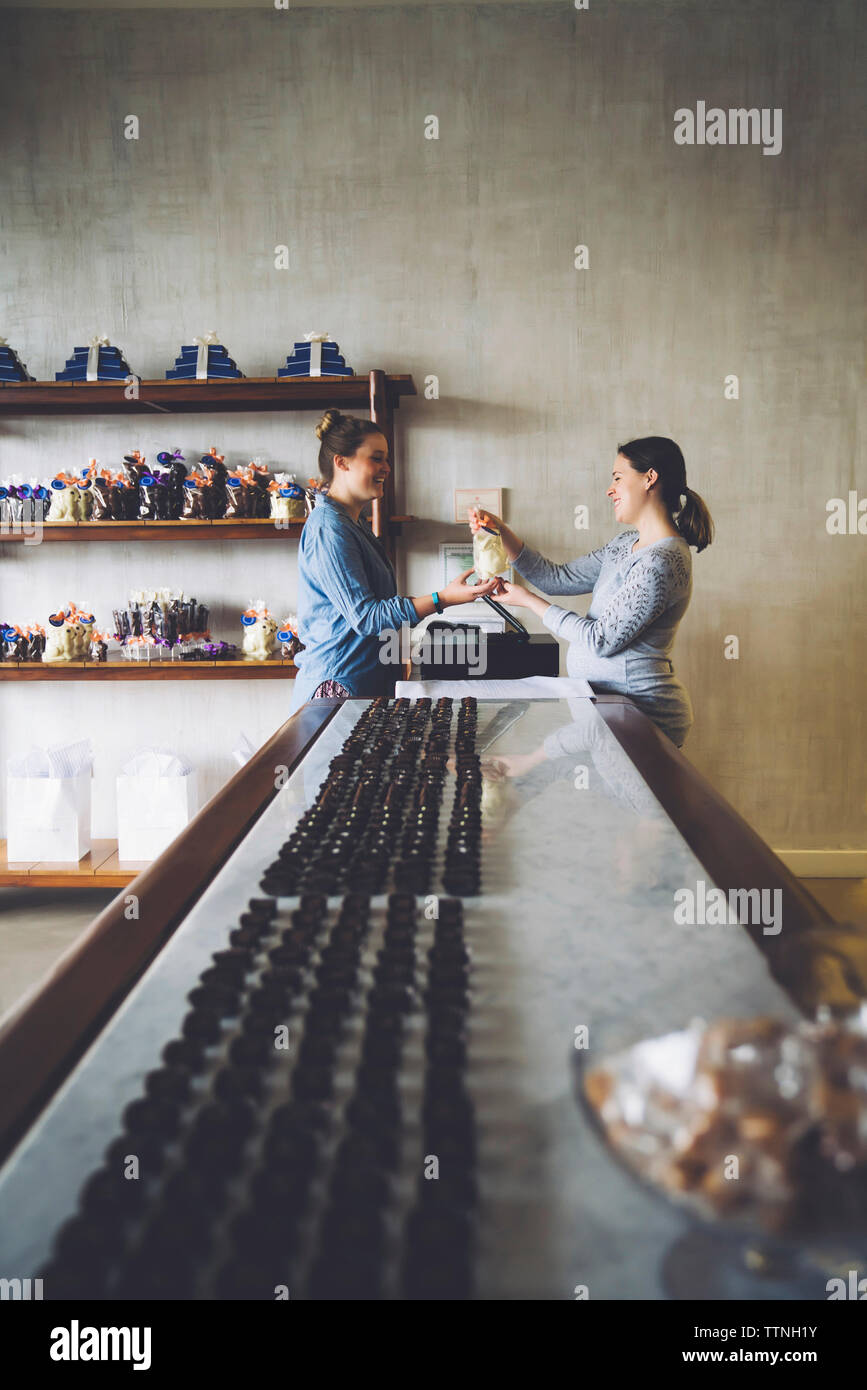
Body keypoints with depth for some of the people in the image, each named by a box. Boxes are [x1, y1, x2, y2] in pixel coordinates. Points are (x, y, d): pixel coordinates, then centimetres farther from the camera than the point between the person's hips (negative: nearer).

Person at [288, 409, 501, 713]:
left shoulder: (356, 525, 17)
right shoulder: (328, 528, -15)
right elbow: (365, 617, -21)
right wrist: (442, 599, -24)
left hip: (369, 682, 10)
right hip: (337, 687, -10)